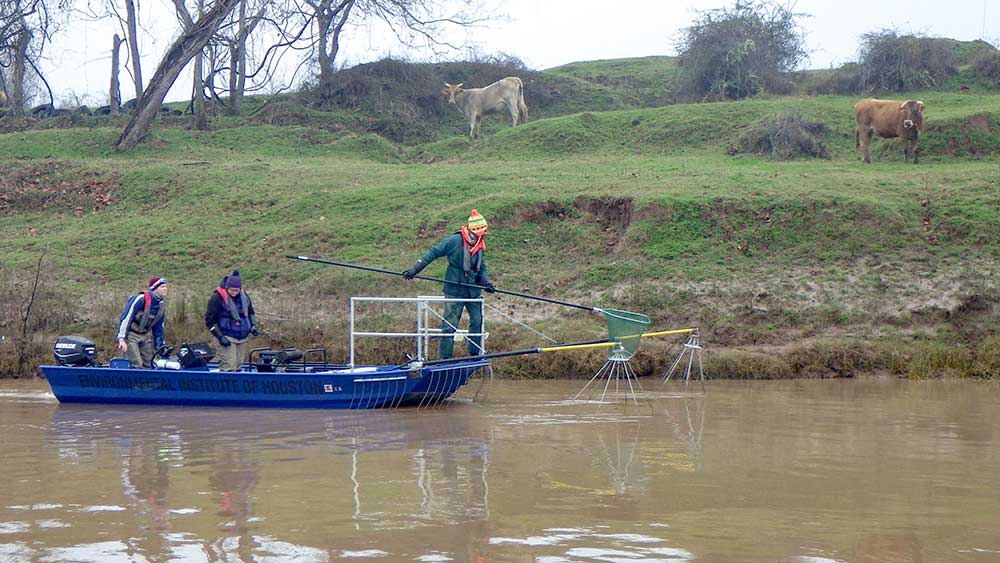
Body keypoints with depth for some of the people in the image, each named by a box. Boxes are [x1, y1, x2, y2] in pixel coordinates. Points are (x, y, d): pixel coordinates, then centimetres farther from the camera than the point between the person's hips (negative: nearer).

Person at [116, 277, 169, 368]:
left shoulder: (162, 306, 5)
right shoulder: (141, 299, -20)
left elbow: (158, 328, 16)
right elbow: (126, 317, -21)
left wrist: (160, 347, 13)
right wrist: (122, 338, -26)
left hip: (145, 336, 8)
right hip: (131, 335, -8)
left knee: (148, 366, 5)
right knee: (137, 366, -16)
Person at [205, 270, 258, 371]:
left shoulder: (244, 296, 6)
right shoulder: (217, 297, -13)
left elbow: (250, 312, 23)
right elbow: (210, 319, -10)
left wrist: (253, 326, 7)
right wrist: (220, 336, -15)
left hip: (242, 337, 7)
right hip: (227, 338, -6)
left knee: (238, 365, 11)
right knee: (229, 366, -15)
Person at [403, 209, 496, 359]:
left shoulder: (480, 247, 2)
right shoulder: (454, 241, -16)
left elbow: (482, 269, 11)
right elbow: (433, 253, -11)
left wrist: (486, 282, -9)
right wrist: (414, 269, -12)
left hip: (473, 290, 6)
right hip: (454, 291, -6)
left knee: (477, 322, 12)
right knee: (450, 325, -2)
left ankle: (475, 354, 28)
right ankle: (444, 358, 5)